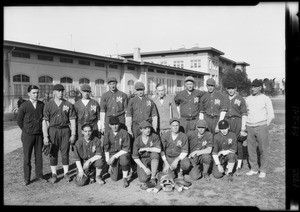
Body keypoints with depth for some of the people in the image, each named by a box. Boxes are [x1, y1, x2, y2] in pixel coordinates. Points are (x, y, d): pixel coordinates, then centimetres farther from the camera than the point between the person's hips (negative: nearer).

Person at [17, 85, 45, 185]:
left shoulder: (42, 105, 0)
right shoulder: (24, 106, -7)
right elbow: (19, 121, 3)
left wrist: (43, 130, 6)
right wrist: (26, 130, 7)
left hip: (39, 135, 2)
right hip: (28, 135, -2)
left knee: (39, 156, 9)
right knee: (27, 157, 5)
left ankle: (39, 176, 21)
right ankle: (26, 178, 16)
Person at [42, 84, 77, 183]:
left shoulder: (68, 104, 4)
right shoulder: (48, 105, 2)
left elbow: (72, 120, 4)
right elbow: (45, 121, 0)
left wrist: (73, 134, -2)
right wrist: (45, 136, -7)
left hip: (65, 130, 0)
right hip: (53, 130, 0)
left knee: (65, 152, 5)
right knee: (53, 153, 5)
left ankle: (66, 173, 16)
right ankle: (54, 174, 16)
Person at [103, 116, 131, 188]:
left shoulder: (124, 133, -14)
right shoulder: (107, 134, -5)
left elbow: (126, 149, -16)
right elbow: (106, 150, 2)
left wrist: (114, 156, -22)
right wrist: (109, 164, -2)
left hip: (122, 153, -2)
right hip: (112, 154, 2)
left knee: (123, 157, -39)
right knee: (114, 178, -9)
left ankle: (125, 178, -16)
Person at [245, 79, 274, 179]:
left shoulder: (266, 99, -1)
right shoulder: (248, 99, 10)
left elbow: (271, 115, 1)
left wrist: (265, 126, -3)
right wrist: (245, 126, 9)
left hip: (261, 126, -3)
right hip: (249, 127, 4)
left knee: (263, 149, 0)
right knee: (251, 149, 6)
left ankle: (263, 170, 12)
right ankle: (254, 169, 19)